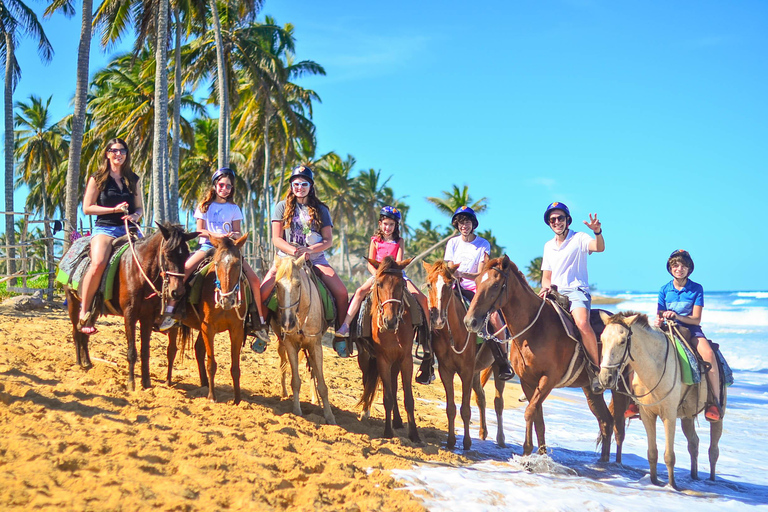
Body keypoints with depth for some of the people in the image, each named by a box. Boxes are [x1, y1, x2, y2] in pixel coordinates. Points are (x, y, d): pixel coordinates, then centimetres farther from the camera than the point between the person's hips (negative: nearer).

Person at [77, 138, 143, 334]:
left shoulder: (133, 179, 16)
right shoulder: (97, 179, 6)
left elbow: (139, 208, 19)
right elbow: (87, 208, 0)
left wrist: (135, 216, -5)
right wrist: (115, 209, -10)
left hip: (128, 228, 4)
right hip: (105, 228, -4)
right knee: (98, 263, -33)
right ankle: (84, 314, -24)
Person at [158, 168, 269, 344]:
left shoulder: (234, 208, 13)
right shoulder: (205, 206, 9)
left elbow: (238, 233, 10)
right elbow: (200, 230, 3)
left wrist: (234, 235, -15)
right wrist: (214, 235, -16)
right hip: (207, 246, -2)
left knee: (254, 279, -15)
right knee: (185, 268, -30)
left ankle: (260, 322, -6)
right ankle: (170, 311, -26)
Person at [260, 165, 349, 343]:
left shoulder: (320, 210, 9)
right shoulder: (283, 206, 7)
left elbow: (328, 240, 3)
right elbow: (276, 238, 1)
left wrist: (309, 250, -16)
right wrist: (294, 250, -17)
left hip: (315, 258, 1)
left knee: (342, 293, -17)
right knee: (263, 290, -23)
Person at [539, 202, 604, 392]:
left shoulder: (579, 239, 1)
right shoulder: (548, 246, 18)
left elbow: (599, 248, -19)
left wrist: (598, 232, -40)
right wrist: (545, 287, 0)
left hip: (577, 291, -6)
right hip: (555, 294, 6)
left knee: (582, 323, -33)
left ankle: (596, 369, -20)